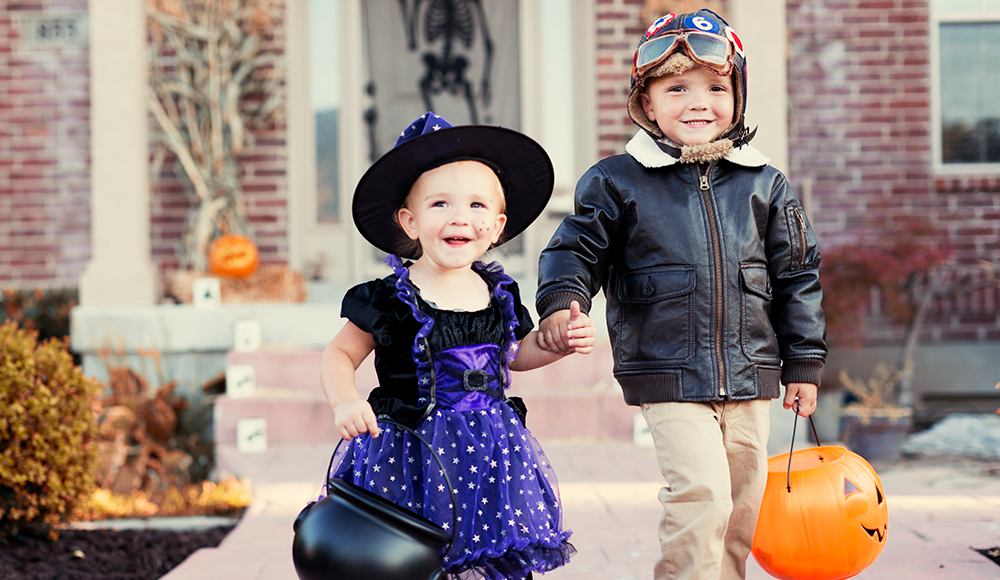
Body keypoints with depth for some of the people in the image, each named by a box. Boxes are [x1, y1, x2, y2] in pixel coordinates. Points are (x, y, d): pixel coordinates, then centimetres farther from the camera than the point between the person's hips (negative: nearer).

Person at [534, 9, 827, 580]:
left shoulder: (764, 185, 6)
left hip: (751, 376, 4)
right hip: (668, 375, -4)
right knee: (702, 493, -18)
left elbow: (797, 275, 12)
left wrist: (804, 363, 11)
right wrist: (562, 303, -18)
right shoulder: (616, 182, -2)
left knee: (743, 505, 11)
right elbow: (578, 249, 3)